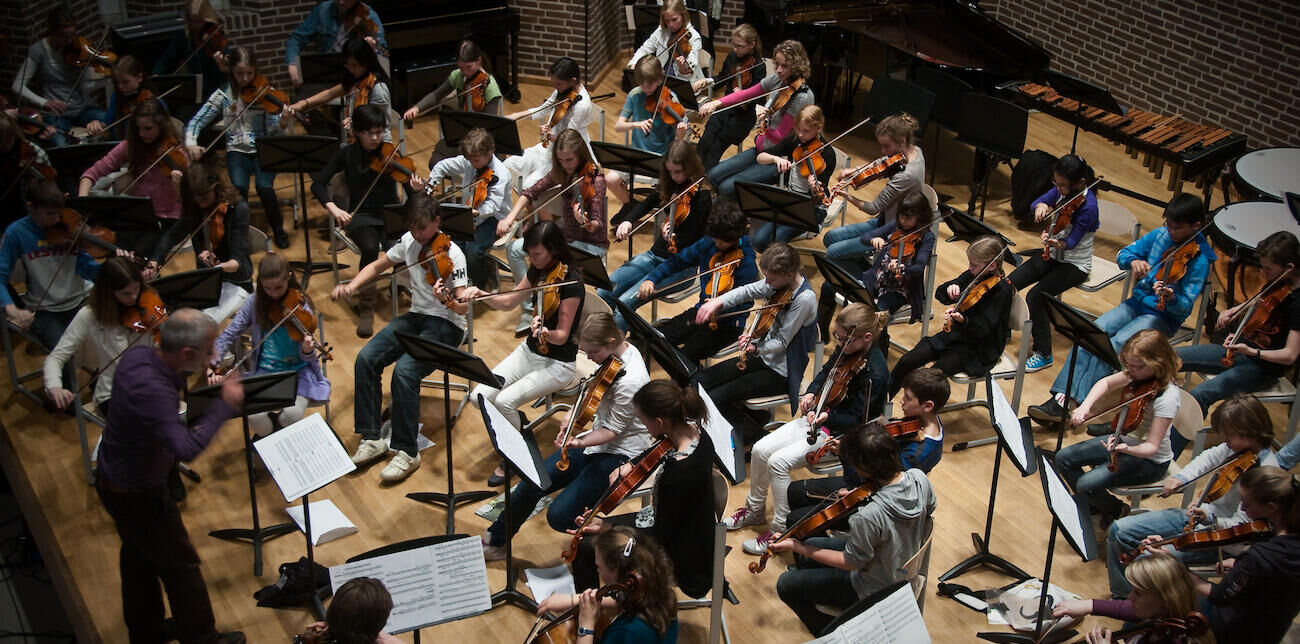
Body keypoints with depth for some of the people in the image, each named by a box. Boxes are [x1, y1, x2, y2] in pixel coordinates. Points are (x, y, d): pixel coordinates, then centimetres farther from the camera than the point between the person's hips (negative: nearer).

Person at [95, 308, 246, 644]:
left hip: (113, 479, 9)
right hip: (138, 495, -9)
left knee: (138, 556, 27)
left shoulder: (138, 355, -12)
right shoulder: (152, 391, -38)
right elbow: (187, 447, -45)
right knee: (181, 566, 11)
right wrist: (225, 405, -37)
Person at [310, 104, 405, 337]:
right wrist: (333, 208, -22)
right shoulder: (347, 154, 0)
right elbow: (318, 184, -4)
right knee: (370, 247, -34)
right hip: (361, 216, 0)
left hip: (390, 215, 0)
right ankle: (366, 308, -17)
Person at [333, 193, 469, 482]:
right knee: (366, 358, -16)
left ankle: (407, 452, -18)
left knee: (404, 371, -29)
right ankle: (372, 438, -7)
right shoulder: (409, 241, 2)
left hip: (446, 325, -6)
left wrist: (447, 300, -44)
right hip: (416, 316, 7)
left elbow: (463, 307, -22)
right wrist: (351, 286, -3)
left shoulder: (452, 254, -16)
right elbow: (377, 266, 15)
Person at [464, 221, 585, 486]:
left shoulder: (571, 283, -21)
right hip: (530, 351, 7)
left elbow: (562, 335, -19)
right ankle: (516, 421, 18)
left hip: (559, 363, -7)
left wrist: (545, 332, -41)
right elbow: (509, 302, 13)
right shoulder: (538, 271, 0)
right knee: (480, 396, -11)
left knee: (505, 401, -25)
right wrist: (481, 294, -5)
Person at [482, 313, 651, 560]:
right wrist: (575, 414, -2)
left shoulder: (630, 380, -29)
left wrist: (581, 443, -35)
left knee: (559, 516, -16)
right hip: (600, 436, 8)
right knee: (532, 483, -1)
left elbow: (612, 431, -21)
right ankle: (496, 541, 19)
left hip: (621, 454, -8)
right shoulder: (617, 351, -3)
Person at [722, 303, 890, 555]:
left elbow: (856, 420, -21)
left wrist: (826, 417, -35)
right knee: (760, 450, -4)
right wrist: (811, 393, -1)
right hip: (818, 415, 8)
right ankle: (755, 510, 18)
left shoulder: (875, 373, -25)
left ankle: (780, 530, -7)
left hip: (840, 430, -8)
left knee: (778, 462, -22)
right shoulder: (846, 349, -2)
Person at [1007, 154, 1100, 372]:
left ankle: (1043, 354, -11)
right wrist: (1041, 206, -23)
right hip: (1053, 255, 7)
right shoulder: (1061, 190, -3)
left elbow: (1071, 242, -28)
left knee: (1035, 296, -25)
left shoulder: (1087, 206, -24)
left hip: (1075, 264, -7)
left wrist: (1057, 243, -50)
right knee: (1010, 283, -11)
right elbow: (1037, 202, 1)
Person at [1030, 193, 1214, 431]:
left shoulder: (1199, 259, -14)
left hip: (1164, 316, -6)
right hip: (1137, 302, 6)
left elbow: (1185, 305, -19)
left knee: (1116, 344, -29)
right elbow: (1123, 254, 9)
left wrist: (1171, 298, -42)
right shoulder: (1160, 235, 3)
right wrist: (1133, 261, -14)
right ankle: (1061, 398, -26)